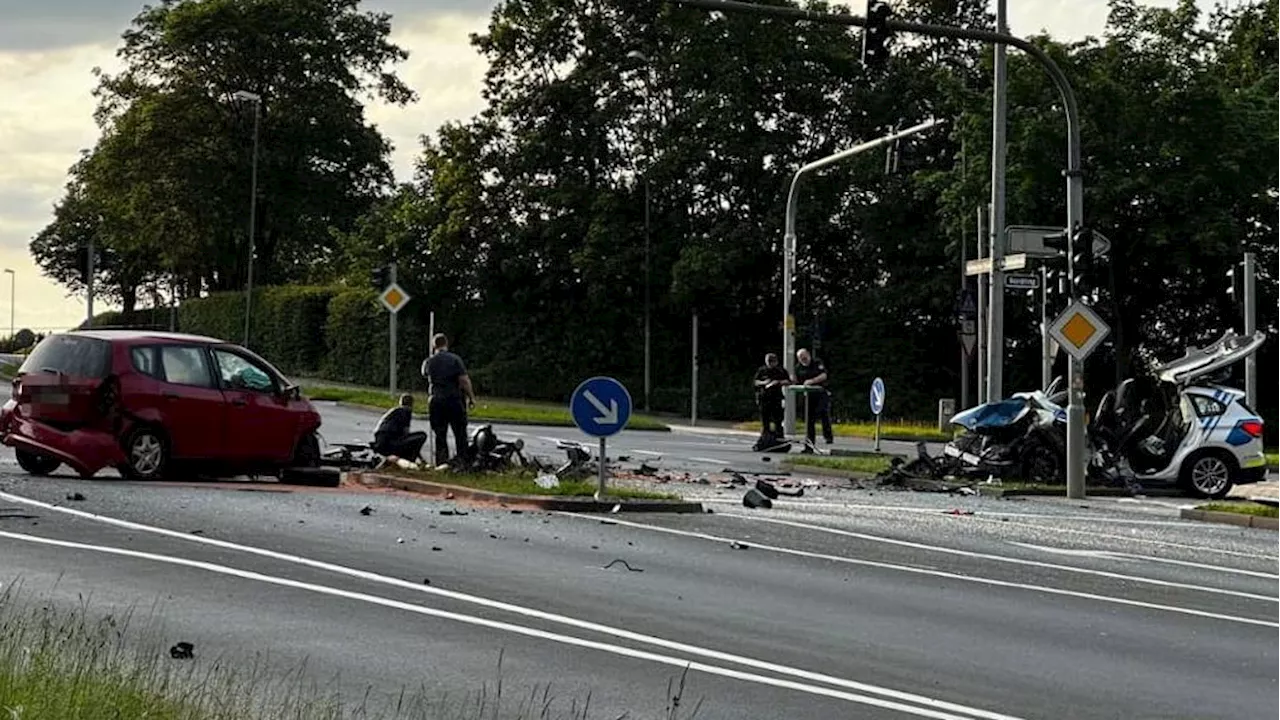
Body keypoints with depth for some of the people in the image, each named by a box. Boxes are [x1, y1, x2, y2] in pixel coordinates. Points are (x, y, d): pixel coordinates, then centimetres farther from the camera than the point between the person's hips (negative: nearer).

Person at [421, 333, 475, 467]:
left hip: (437, 402, 2)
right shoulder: (455, 359, -5)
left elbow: (424, 374, 25)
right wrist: (471, 397, -4)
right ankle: (463, 462, 2)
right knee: (460, 435, 4)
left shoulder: (428, 362, 2)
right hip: (455, 400, -2)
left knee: (440, 436, 7)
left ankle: (441, 463, 3)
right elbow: (464, 380, -12)